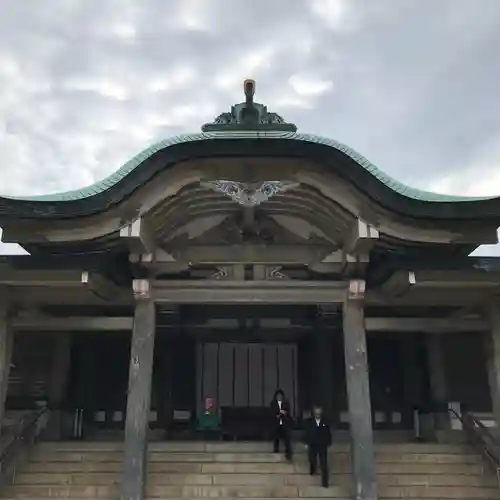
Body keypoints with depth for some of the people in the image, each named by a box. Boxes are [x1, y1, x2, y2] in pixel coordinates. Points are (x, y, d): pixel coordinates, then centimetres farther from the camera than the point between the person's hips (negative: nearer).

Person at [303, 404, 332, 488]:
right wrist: (306, 443, -4)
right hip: (312, 445, 2)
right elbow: (306, 433, -4)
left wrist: (328, 443, 3)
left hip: (323, 446, -1)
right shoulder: (309, 422, -12)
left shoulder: (325, 422, -13)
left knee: (324, 464, -1)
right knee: (312, 460, 25)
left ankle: (325, 481, 9)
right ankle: (312, 470, 55)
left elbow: (328, 433, -2)